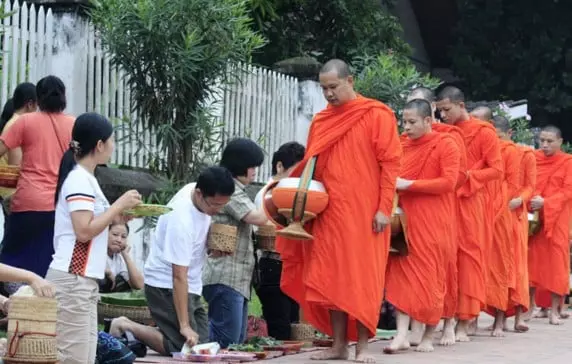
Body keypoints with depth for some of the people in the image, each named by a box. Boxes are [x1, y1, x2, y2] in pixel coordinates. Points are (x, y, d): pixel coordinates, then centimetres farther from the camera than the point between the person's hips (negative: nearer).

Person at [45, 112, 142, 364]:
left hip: (83, 281, 10)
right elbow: (84, 230, -20)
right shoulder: (79, 179, -12)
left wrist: (120, 215, 13)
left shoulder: (84, 178, 16)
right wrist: (119, 205, -12)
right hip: (72, 280, -10)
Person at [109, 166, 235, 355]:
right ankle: (126, 327, -2)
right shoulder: (182, 220, -31)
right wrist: (184, 325, -31)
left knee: (202, 344, 4)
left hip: (192, 286, 9)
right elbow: (179, 276, -30)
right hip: (166, 285, -9)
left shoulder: (196, 190, -6)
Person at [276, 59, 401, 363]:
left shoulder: (377, 116, -3)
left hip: (364, 212, -5)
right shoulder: (320, 122, 11)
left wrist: (384, 208, -12)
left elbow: (390, 163, -6)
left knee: (363, 278, -3)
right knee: (332, 277, 5)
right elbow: (309, 166, 17)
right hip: (329, 211, 5)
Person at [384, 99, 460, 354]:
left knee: (430, 275, 0)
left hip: (433, 221, -4)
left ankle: (428, 336, 11)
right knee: (403, 271, -3)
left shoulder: (445, 144, -5)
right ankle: (402, 334, -6)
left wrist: (409, 184, -18)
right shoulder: (403, 145, 9)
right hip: (405, 217, 4)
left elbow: (449, 182, -14)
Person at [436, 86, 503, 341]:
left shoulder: (484, 133, -1)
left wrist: (467, 176, -15)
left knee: (468, 257, -2)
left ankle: (464, 323, -1)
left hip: (471, 202, -4)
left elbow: (496, 170, -4)